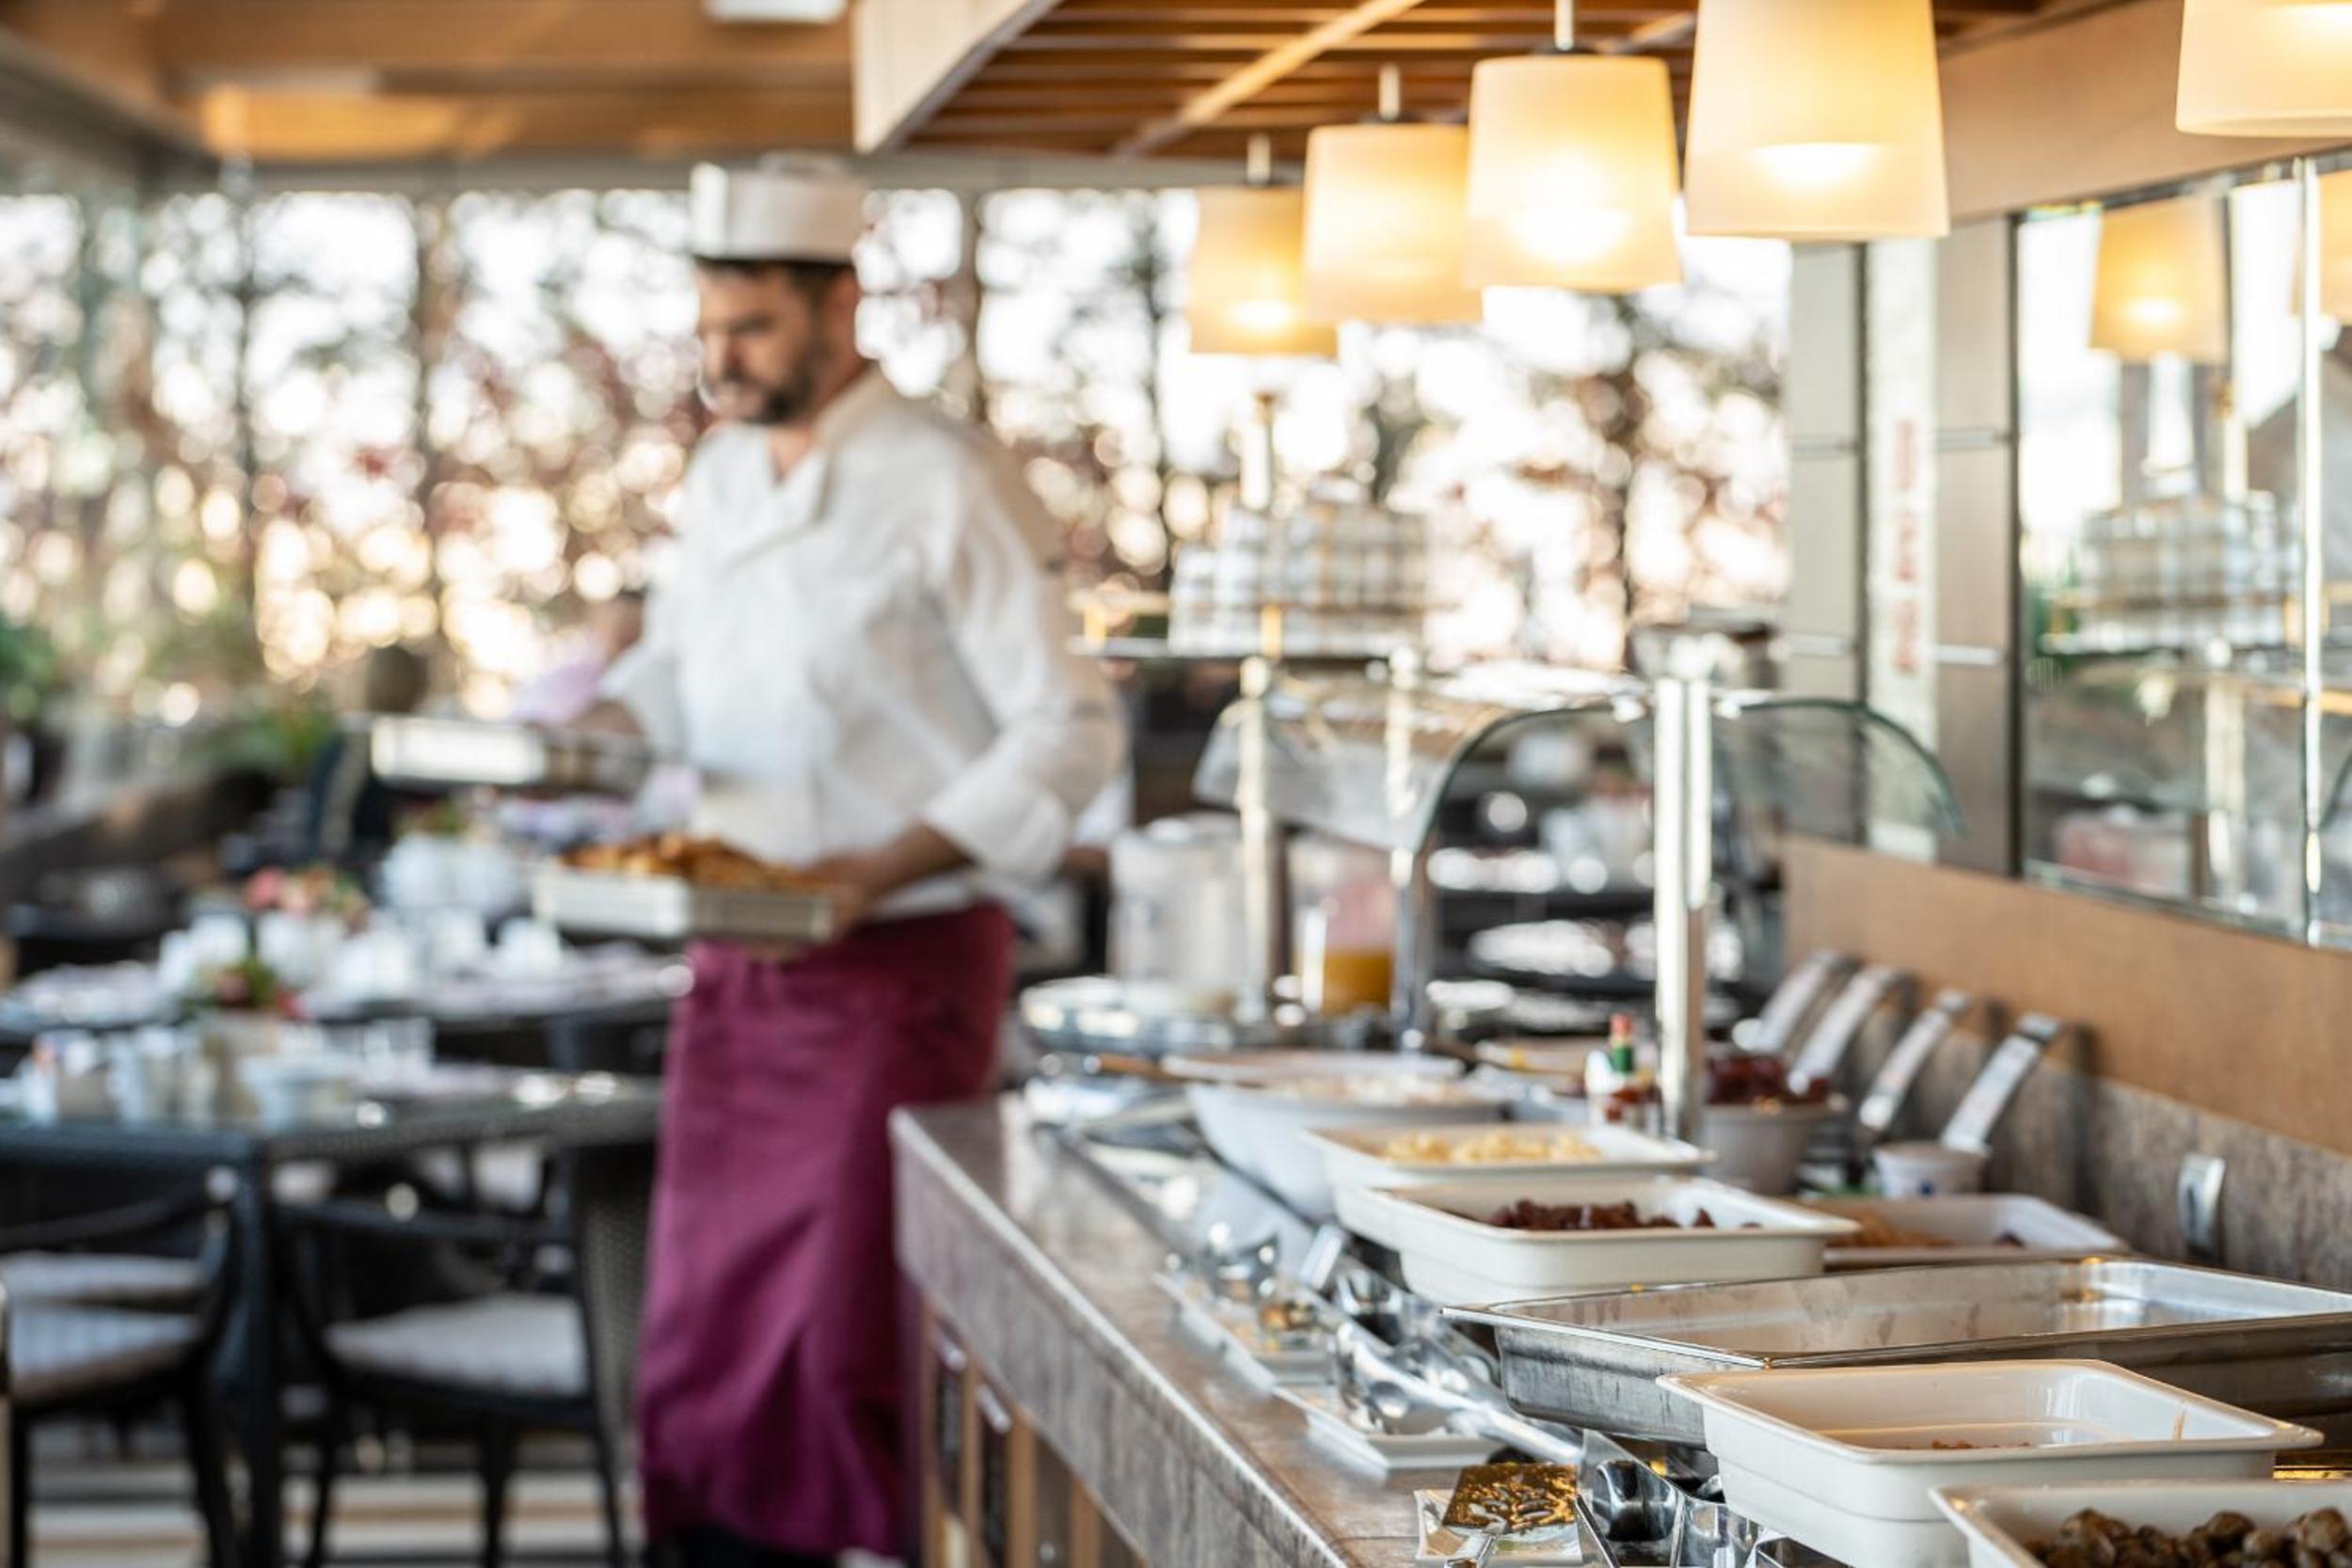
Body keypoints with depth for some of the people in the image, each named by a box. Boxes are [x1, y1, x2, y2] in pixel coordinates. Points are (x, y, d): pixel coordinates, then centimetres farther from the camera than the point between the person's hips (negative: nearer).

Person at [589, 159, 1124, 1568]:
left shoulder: (945, 485, -12)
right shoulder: (724, 477, 10)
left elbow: (1071, 734, -14)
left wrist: (884, 869, -23)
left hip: (902, 965, -7)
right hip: (741, 969, 7)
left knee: (861, 1340, -5)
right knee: (714, 1332, 9)